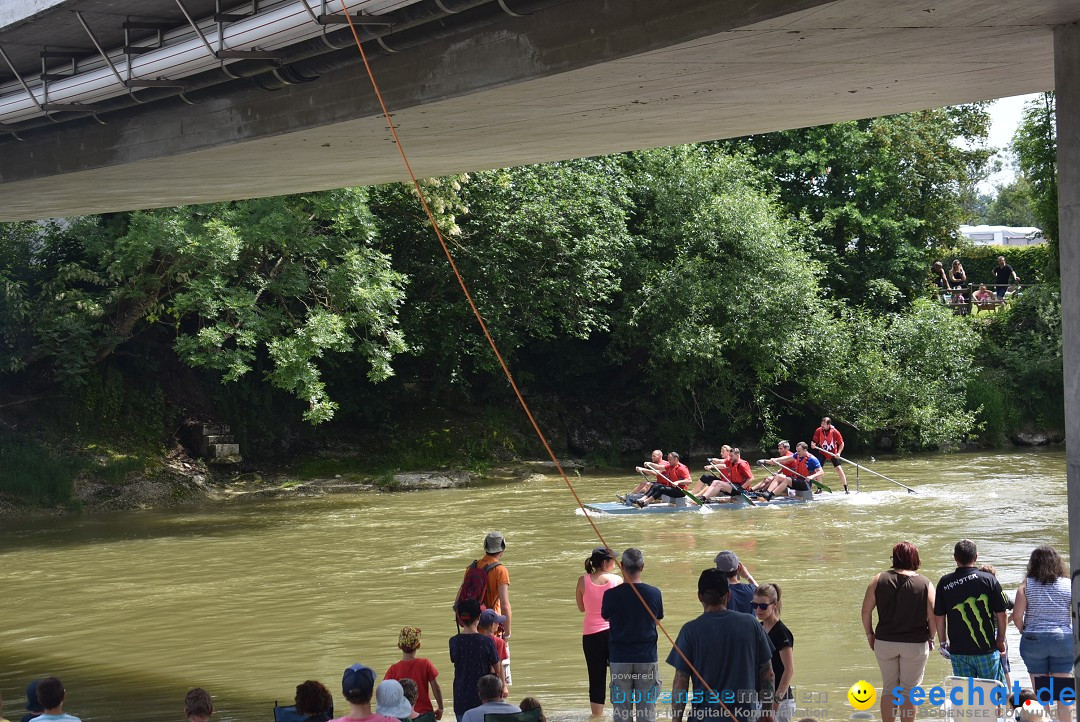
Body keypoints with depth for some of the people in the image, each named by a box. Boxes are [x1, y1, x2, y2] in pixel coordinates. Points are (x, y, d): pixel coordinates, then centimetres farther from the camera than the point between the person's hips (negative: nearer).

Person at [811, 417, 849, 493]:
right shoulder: (818, 431, -13)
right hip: (822, 452, 2)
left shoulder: (835, 432, -19)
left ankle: (846, 489, 0)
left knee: (839, 469, -10)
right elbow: (814, 441, -4)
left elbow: (841, 443, -9)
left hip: (833, 453, -2)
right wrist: (813, 444, -28)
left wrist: (838, 453, -20)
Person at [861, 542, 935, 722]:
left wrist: (870, 634, 10)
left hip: (884, 642, 2)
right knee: (909, 690, 7)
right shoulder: (925, 584, -7)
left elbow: (866, 610, -2)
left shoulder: (879, 580, -3)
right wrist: (931, 638, 5)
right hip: (916, 644, -2)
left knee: (889, 688, 13)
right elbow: (933, 615, -9)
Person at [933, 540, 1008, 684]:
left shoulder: (944, 583, -1)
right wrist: (1001, 640, 11)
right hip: (986, 649, -2)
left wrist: (942, 642, 16)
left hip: (957, 650, 2)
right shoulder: (988, 580, -6)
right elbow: (1001, 614, -3)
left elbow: (939, 617, 3)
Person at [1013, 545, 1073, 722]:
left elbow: (1016, 616, -10)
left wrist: (1025, 632, 6)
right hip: (1064, 640, 0)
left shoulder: (1026, 585, -4)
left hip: (1033, 640, 0)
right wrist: (1071, 632, 10)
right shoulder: (1069, 585, -1)